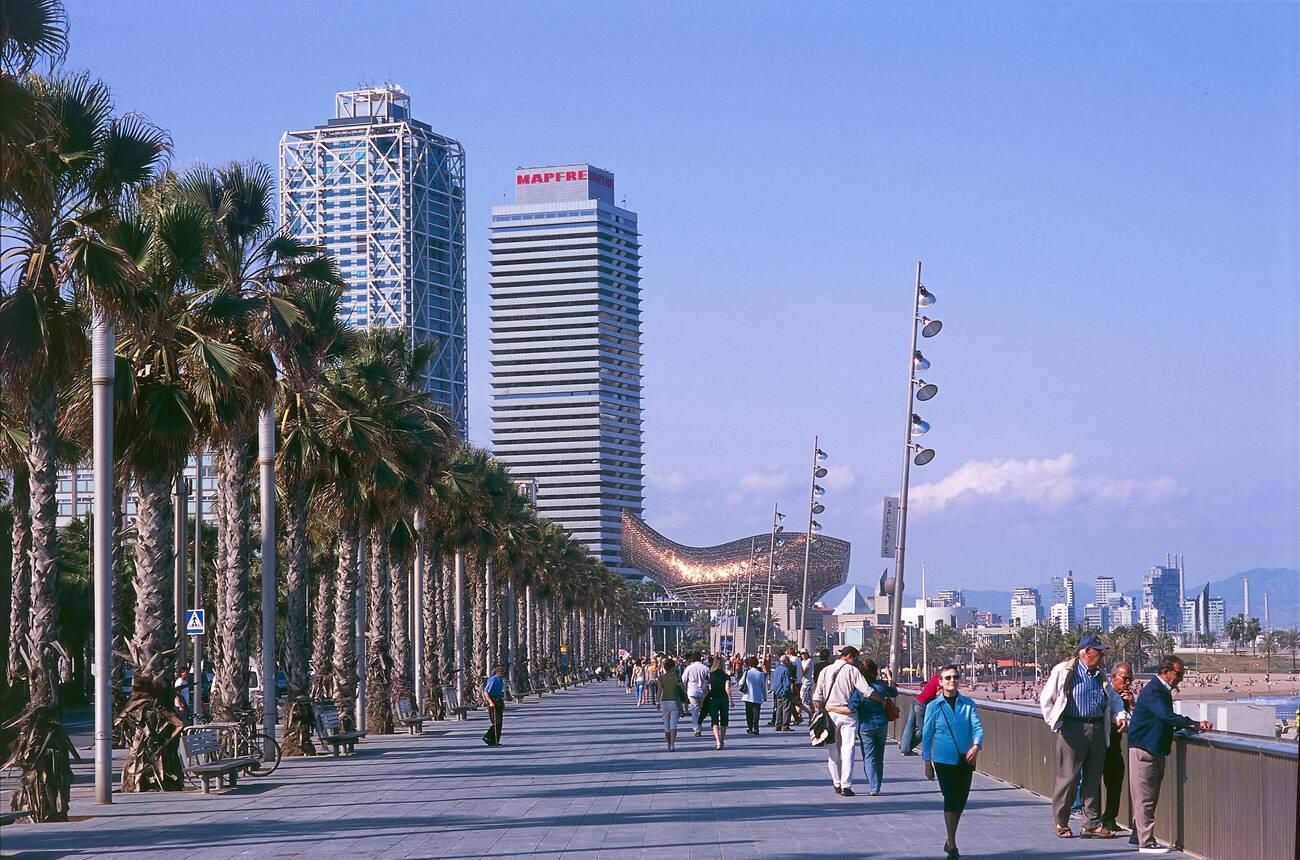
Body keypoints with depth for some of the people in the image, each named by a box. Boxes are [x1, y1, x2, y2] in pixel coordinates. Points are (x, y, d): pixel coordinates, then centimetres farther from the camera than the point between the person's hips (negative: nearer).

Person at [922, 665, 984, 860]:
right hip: (944, 760, -3)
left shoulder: (968, 704, 4)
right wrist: (927, 762, 1)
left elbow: (977, 727, -3)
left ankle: (950, 841, 29)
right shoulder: (934, 706, -1)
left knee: (961, 800, 10)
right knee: (950, 800, -8)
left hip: (965, 760, 3)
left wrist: (976, 746, -23)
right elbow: (926, 735, 2)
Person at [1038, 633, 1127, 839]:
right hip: (1072, 728, -6)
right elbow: (1045, 699, 1)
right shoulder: (1064, 671, -2)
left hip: (1097, 729, 6)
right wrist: (1056, 724, -4)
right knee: (1068, 776, -5)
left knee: (1093, 778, 6)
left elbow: (1114, 699, 27)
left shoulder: (1100, 675, 17)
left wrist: (1120, 716, 7)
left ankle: (1092, 824, 11)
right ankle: (1060, 822, 8)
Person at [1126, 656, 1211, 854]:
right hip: (1143, 749, -10)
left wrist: (1193, 726, 4)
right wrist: (1195, 725, -35)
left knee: (1150, 796, 15)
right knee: (1145, 797, -7)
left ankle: (1138, 835, 23)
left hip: (1156, 749, 10)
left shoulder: (1164, 691, 14)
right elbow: (1167, 716, -31)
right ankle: (1146, 841, -7)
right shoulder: (1153, 691, -18)